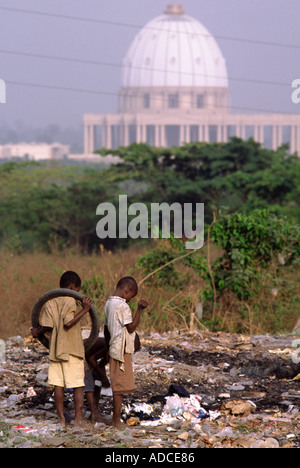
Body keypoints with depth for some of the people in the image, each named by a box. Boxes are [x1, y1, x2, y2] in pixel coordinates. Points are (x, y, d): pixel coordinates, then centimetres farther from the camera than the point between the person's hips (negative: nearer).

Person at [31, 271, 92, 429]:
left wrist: (37, 332, 15)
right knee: (78, 385, 0)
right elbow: (68, 323, -21)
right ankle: (78, 419, -2)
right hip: (73, 349, -6)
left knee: (58, 385, 7)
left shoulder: (50, 302, 6)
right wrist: (84, 310, -18)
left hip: (55, 349, 6)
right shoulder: (70, 301, -10)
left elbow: (48, 325, -2)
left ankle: (61, 419, 10)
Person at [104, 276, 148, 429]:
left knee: (117, 387, 13)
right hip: (122, 351, -9)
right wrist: (139, 309, -16)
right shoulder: (122, 306, -15)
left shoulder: (109, 304, 12)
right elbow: (131, 327, -15)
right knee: (120, 387, -4)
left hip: (114, 349, 9)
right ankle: (117, 421, -2)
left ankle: (115, 420, 16)